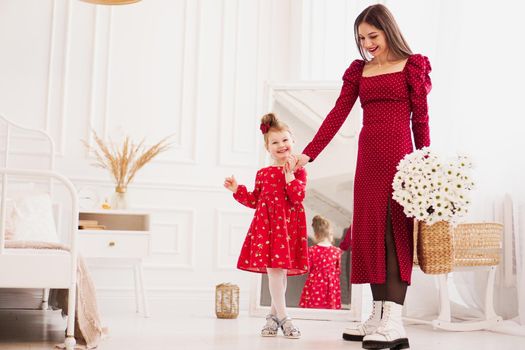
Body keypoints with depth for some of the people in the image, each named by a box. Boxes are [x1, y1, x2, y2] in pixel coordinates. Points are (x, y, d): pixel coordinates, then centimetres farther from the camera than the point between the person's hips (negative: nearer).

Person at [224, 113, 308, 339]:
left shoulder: (298, 171, 3)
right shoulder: (263, 173, 12)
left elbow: (298, 198, -11)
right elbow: (255, 201, 17)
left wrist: (289, 176, -17)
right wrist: (237, 189, 9)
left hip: (288, 225, -1)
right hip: (266, 224, 1)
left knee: (281, 271, 4)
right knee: (274, 270, -7)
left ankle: (273, 315, 19)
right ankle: (283, 319, -3)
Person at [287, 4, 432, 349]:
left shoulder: (412, 65, 4)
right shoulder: (358, 70, 15)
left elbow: (420, 117, 1)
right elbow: (337, 115, 8)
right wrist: (307, 154, 0)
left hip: (399, 155, -5)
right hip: (368, 158, 5)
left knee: (396, 231, -11)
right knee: (369, 233, 2)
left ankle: (393, 322, -15)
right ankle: (378, 316, 6)